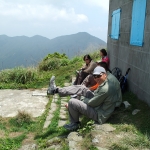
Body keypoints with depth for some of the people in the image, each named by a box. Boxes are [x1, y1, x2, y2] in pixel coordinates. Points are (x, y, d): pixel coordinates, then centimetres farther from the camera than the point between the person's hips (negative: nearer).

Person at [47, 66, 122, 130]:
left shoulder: (105, 89, -31)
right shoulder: (107, 81, 0)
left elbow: (92, 103, -22)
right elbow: (96, 94, 13)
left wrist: (83, 99, -5)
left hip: (99, 115, -10)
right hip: (98, 105, 10)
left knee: (72, 102, -18)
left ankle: (74, 124, 7)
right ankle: (56, 90, 10)